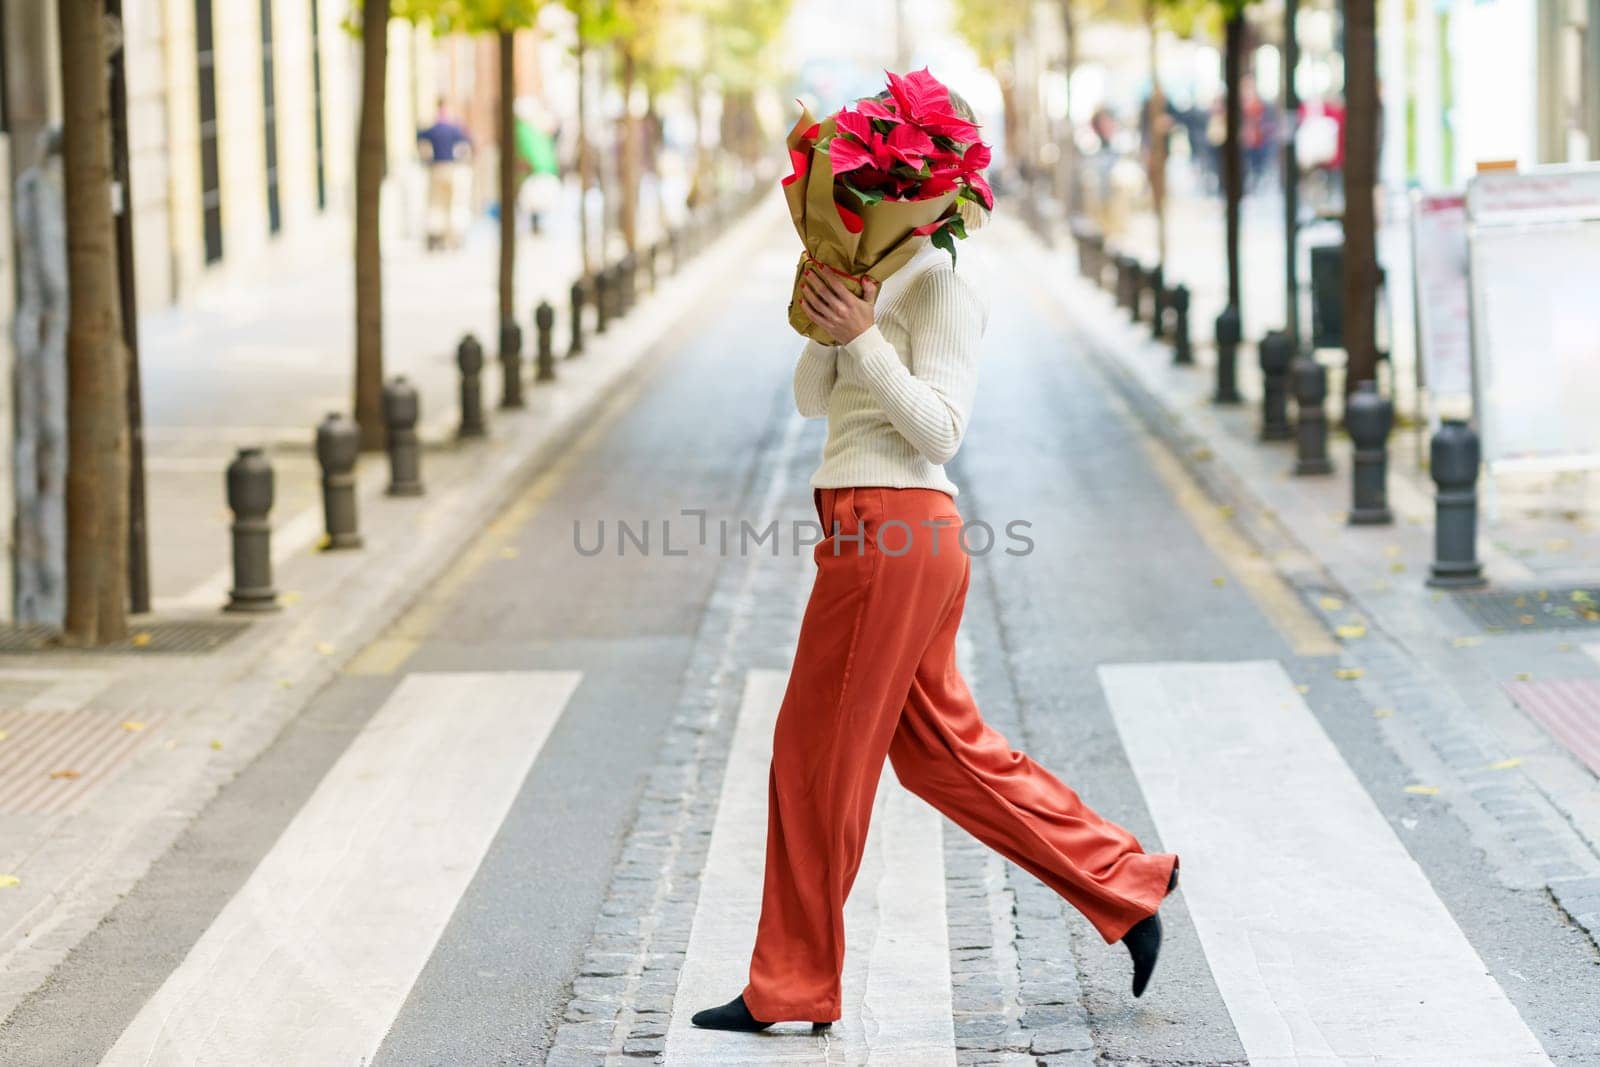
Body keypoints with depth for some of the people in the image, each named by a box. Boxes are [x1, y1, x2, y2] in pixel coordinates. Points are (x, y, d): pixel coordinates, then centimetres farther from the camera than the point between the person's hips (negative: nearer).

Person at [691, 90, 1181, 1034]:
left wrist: (862, 337, -22)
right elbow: (815, 399, 17)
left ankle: (792, 986, 9)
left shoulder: (943, 283, -10)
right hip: (888, 532, 10)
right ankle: (1128, 887, 20)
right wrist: (830, 314, 0)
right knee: (942, 748, 15)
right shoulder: (894, 275, 19)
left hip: (891, 534, -10)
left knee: (819, 759, -1)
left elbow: (940, 428, -16)